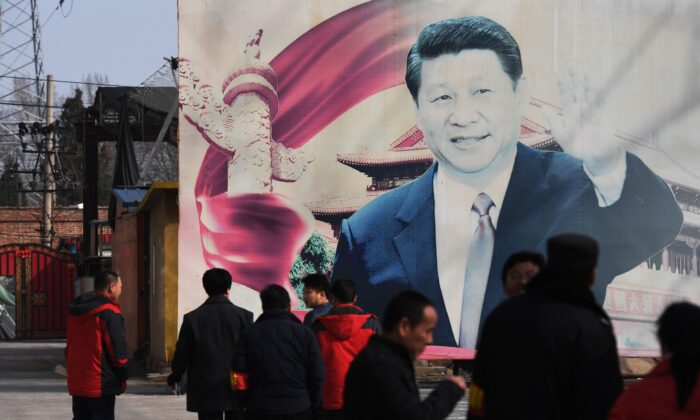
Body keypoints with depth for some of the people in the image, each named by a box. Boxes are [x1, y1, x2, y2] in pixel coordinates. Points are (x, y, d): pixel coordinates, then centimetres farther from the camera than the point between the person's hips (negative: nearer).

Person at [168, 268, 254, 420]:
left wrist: (174, 377, 18)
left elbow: (182, 352, 2)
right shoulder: (243, 316, -5)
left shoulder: (192, 318, -4)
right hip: (236, 390, 0)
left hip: (206, 391, 0)